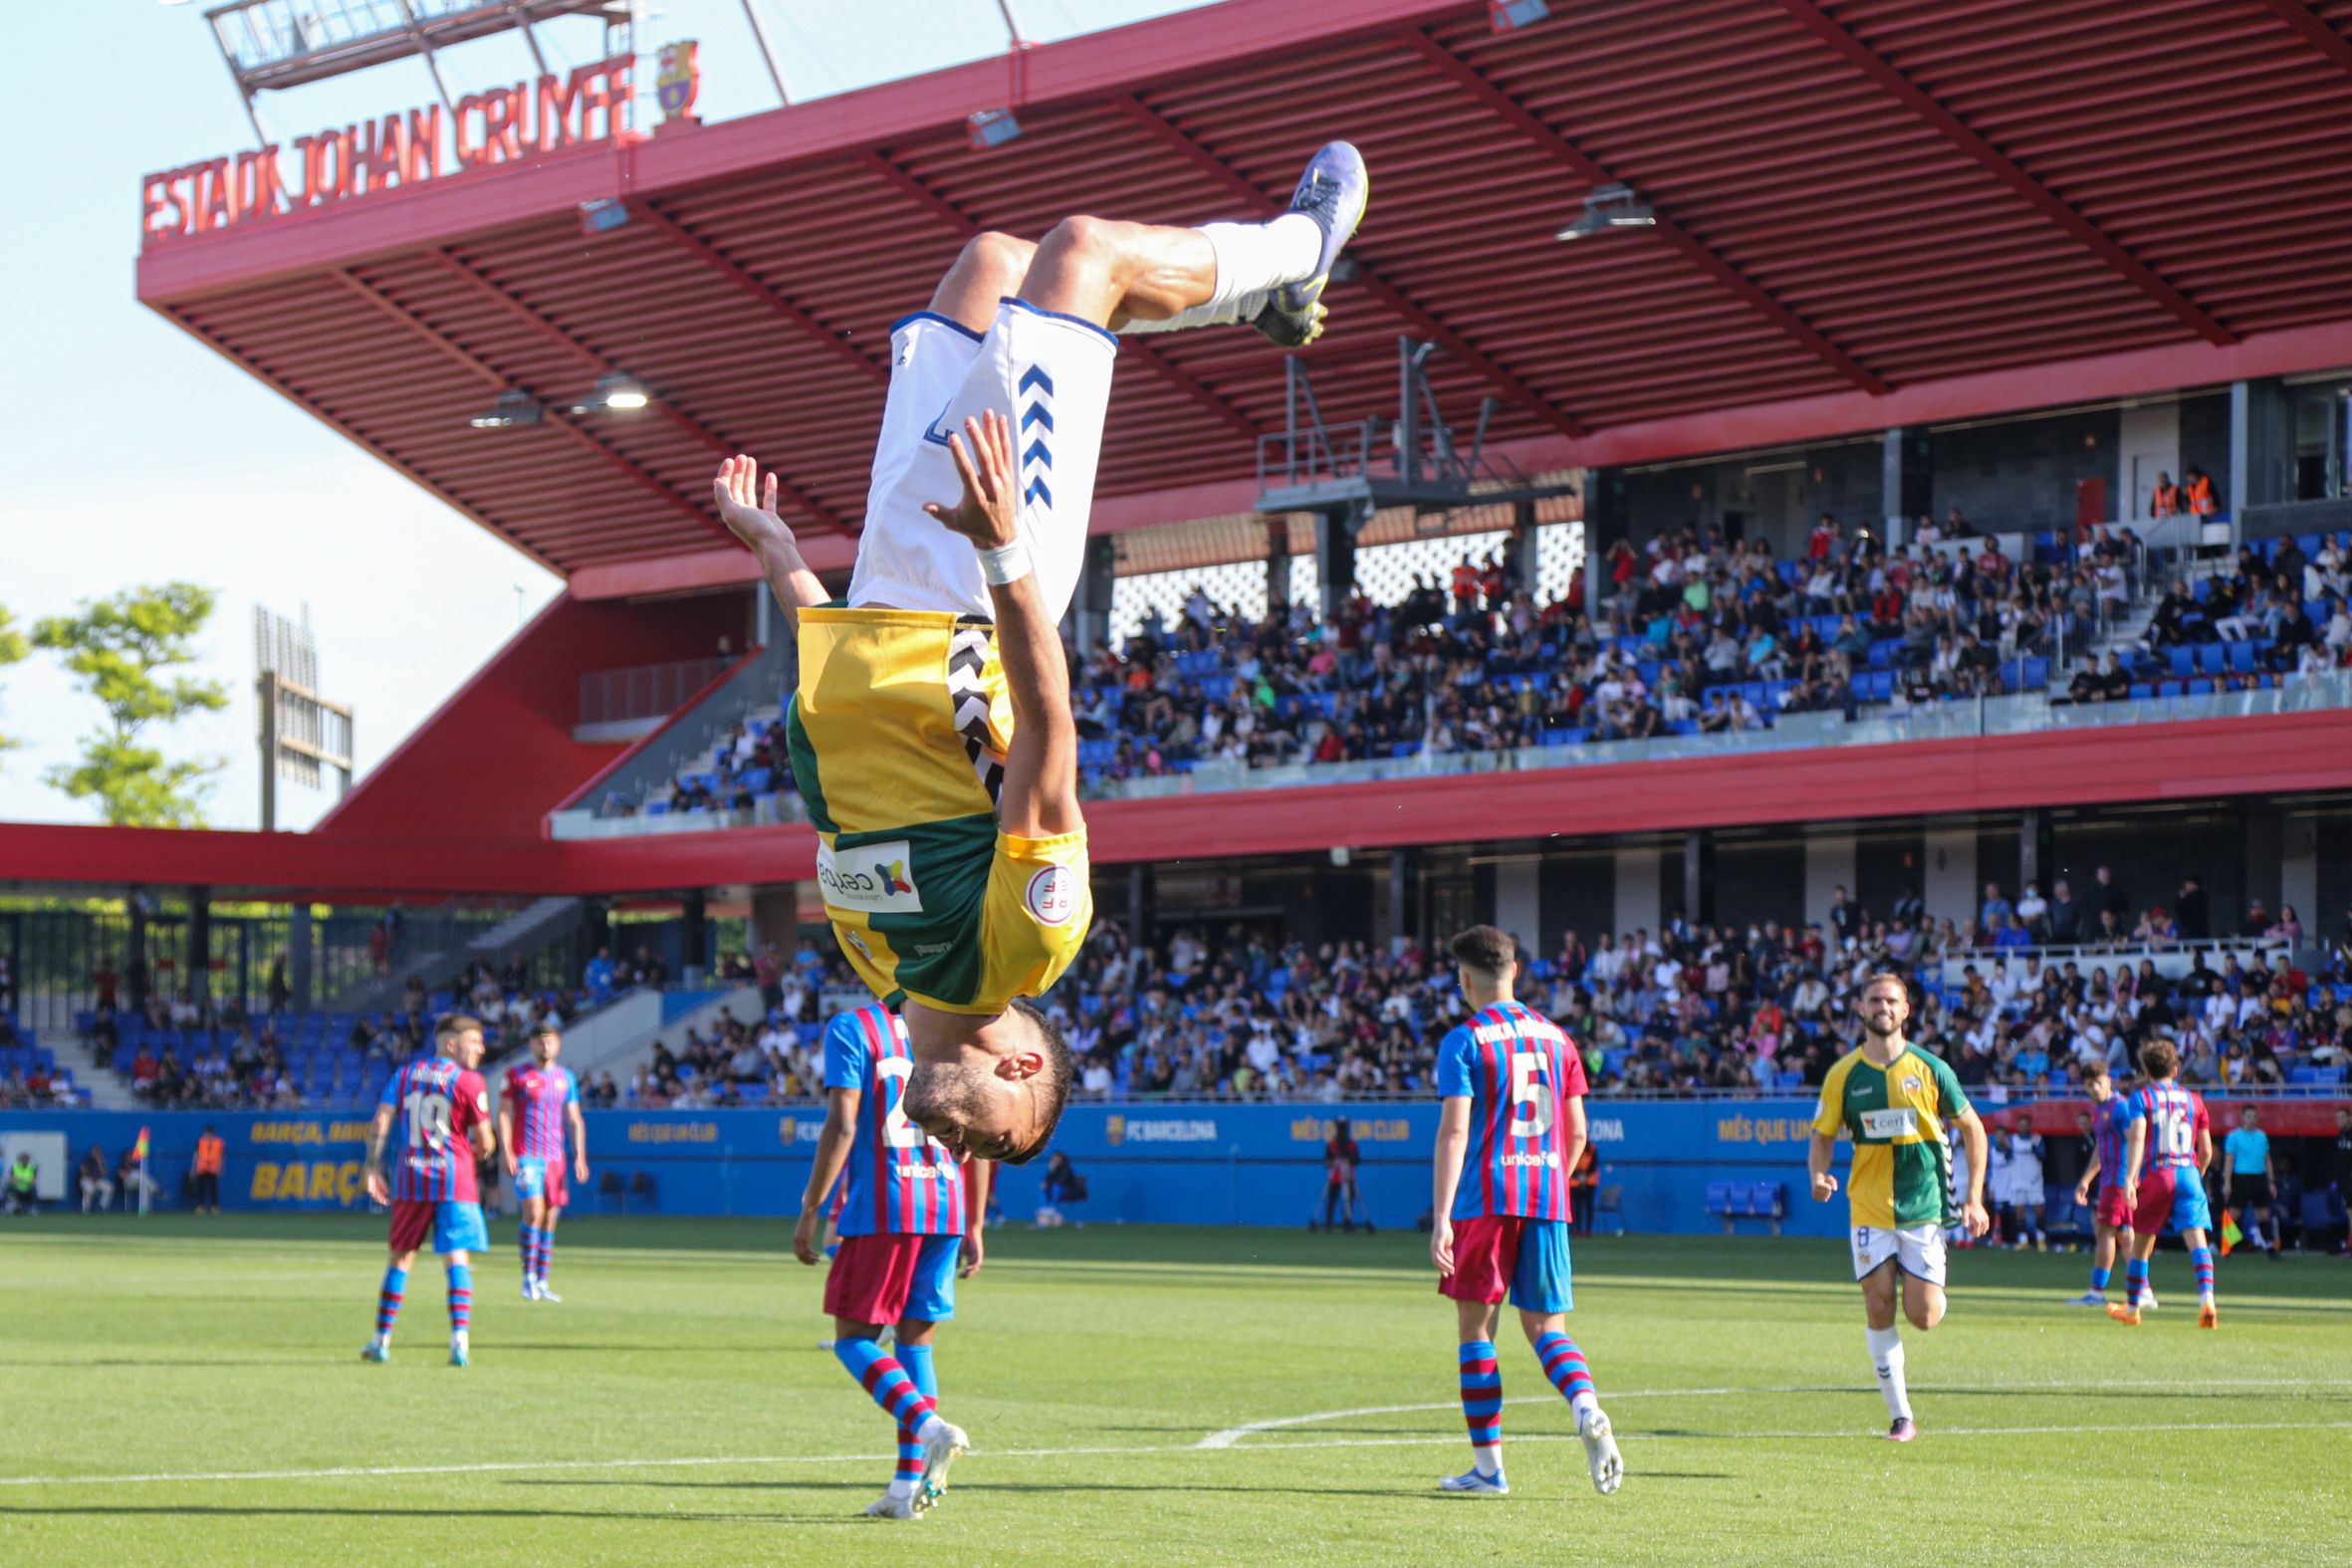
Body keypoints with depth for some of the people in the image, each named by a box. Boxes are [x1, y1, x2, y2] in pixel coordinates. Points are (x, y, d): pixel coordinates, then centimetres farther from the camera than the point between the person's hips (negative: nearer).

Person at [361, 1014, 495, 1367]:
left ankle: (381, 1340, 16)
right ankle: (459, 1339, -16)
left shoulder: (404, 1074, 10)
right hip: (454, 1179, -4)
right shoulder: (469, 1081, -3)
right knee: (457, 1259, -4)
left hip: (410, 1179, 4)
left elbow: (380, 1122, 1)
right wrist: (481, 1152, 17)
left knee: (401, 1257, 14)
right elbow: (484, 1142, -5)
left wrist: (373, 1167, 4)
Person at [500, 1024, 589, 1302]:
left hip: (555, 1158, 4)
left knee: (550, 1219, 3)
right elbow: (504, 1114, 1)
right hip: (526, 1156, -4)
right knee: (534, 1213, -17)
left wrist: (579, 1157, 5)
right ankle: (528, 1279, -10)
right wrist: (507, 1153, -9)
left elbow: (575, 1121, 15)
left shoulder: (566, 1078, 13)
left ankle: (542, 1283, 8)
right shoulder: (517, 1076, 3)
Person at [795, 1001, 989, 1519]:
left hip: (880, 1209, -5)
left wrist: (809, 1213, -7)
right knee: (915, 1341, 10)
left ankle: (929, 1426, -20)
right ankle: (907, 1488, 6)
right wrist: (973, 1228, 18)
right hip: (945, 1210, 5)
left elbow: (841, 1127, -11)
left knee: (853, 1338, 4)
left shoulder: (851, 1029, -2)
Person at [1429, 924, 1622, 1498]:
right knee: (1545, 1326, 8)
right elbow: (1577, 1133, 14)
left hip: (1484, 1200, -4)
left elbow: (1454, 1132, -13)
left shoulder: (1464, 1041, -4)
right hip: (1546, 1201, 4)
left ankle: (1488, 1466, 7)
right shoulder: (1554, 1037, 12)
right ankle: (1587, 1409, -22)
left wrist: (1441, 1219, -16)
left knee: (1476, 1327, 7)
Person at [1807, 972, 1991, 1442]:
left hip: (1924, 1207, -1)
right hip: (1870, 1207, 1)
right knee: (1878, 1308, -4)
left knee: (1922, 1316, -8)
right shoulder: (1844, 1074, 2)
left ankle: (1935, 1294, 31)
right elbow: (1823, 1136, 7)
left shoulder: (1929, 1069, -1)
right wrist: (1819, 1175, -16)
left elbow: (1972, 1129, 7)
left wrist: (1974, 1199, 1)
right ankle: (1901, 1416, 5)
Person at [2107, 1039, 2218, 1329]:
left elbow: (2137, 1137, -14)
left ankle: (2131, 1308, 25)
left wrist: (2130, 1179, -22)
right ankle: (2207, 1299, -31)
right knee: (2197, 1239, -9)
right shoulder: (2193, 1099, 13)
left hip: (2156, 1175, -2)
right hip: (2188, 1175, 2)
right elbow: (2207, 1151, 14)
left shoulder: (2141, 1098, 3)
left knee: (2141, 1244, 13)